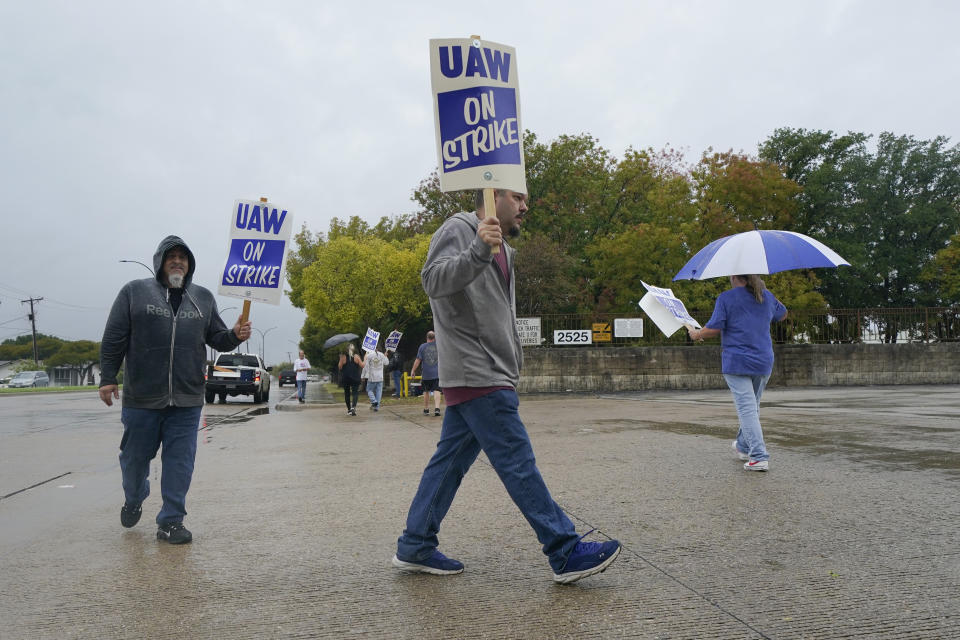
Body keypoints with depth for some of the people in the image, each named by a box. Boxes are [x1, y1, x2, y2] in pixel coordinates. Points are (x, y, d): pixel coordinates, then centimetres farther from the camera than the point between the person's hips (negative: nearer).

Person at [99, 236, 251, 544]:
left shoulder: (203, 297, 11)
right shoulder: (134, 292, 2)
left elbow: (216, 338, 14)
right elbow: (113, 339, 1)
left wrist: (235, 336, -7)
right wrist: (108, 378, -3)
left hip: (187, 402, 2)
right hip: (141, 399, -1)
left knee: (180, 461, 2)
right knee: (136, 457, 13)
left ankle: (171, 521, 12)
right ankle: (133, 501, 42)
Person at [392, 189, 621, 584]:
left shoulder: (500, 249, 25)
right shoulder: (459, 230, -6)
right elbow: (434, 280, -25)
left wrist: (513, 361, 26)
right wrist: (479, 251, -38)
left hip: (488, 374, 10)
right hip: (475, 374, -10)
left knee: (450, 461, 10)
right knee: (518, 462, -7)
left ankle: (414, 548, 18)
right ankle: (565, 553, -2)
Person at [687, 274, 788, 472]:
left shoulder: (726, 298, -9)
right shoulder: (767, 296, 8)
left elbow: (714, 329, -14)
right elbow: (783, 314, 27)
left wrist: (697, 334, 6)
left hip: (737, 362, -6)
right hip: (764, 361, 6)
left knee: (747, 408, -7)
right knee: (752, 406, 19)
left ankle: (759, 457, -13)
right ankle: (743, 447, 35)